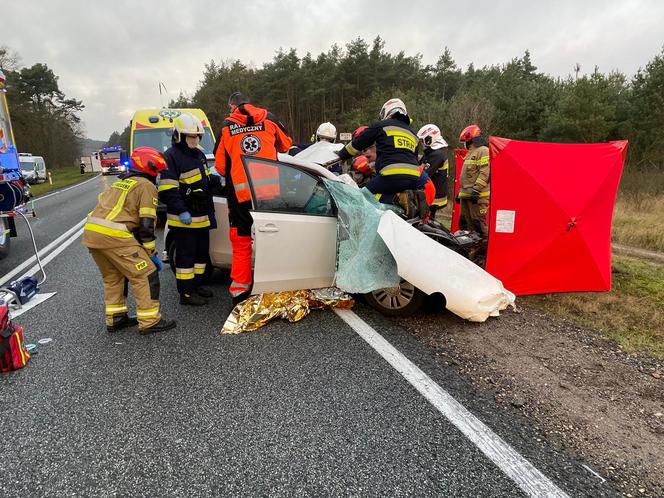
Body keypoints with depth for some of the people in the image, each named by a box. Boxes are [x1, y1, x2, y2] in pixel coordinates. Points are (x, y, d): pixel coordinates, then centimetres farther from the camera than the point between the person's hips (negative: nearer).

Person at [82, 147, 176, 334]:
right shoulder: (146, 186, 2)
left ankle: (115, 318, 30)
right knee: (146, 274, 0)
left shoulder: (120, 183, 27)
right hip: (112, 235, -9)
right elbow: (146, 225, -6)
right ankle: (150, 321, 4)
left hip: (90, 231, 9)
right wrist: (152, 253, 4)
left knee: (113, 276, 23)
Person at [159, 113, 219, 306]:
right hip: (184, 218, -9)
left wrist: (216, 179, 5)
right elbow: (167, 191, -18)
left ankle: (196, 285, 31)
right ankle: (186, 294, 7)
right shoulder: (171, 156, -12)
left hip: (202, 216, 9)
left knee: (202, 252, 17)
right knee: (186, 255, -2)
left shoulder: (199, 154, 16)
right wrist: (181, 211, -23)